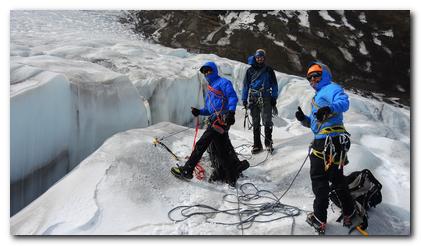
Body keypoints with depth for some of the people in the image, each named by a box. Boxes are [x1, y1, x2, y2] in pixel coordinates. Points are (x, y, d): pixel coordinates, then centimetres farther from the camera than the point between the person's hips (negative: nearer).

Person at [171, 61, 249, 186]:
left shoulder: (223, 82, 3)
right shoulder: (210, 88, 30)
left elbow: (233, 97, -12)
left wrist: (231, 111, -28)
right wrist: (199, 112, 10)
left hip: (221, 119, -9)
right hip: (214, 120, 9)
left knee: (201, 144, -10)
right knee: (223, 152, 8)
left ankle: (187, 170, -4)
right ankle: (232, 177, 15)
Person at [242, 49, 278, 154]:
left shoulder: (269, 70, 8)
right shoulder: (250, 70, 10)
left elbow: (274, 84, 10)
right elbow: (246, 85, 13)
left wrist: (274, 98, 2)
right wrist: (244, 99, 7)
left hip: (265, 99, -1)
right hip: (253, 99, 2)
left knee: (267, 121, -10)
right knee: (255, 123, 4)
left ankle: (268, 142, 2)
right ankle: (257, 145, 10)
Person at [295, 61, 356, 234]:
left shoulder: (331, 88, -4)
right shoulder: (318, 96, 26)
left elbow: (344, 103, -26)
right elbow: (314, 123, 28)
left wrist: (329, 108, -44)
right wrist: (303, 119, 8)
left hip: (330, 141, -10)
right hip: (322, 142, 10)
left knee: (319, 179, -1)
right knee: (337, 178, 18)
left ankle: (319, 219, 8)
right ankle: (349, 214, 30)